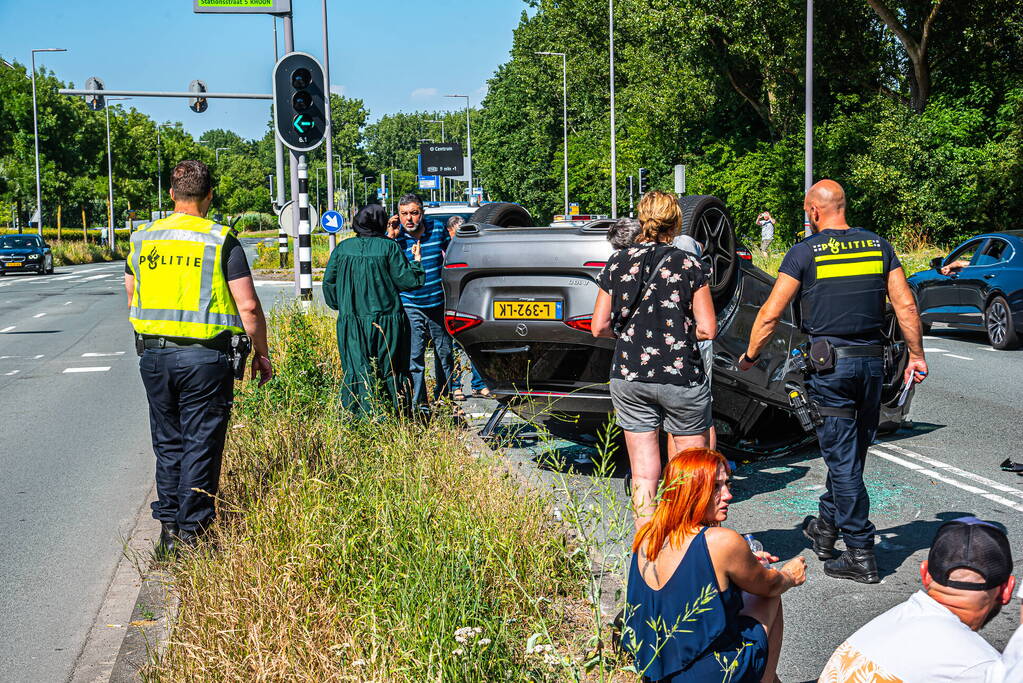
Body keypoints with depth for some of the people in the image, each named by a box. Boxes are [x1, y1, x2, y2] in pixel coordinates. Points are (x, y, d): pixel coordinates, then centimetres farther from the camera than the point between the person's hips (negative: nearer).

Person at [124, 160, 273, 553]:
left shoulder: (142, 239, 7)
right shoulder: (221, 241, -7)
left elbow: (132, 298, 17)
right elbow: (248, 306, -10)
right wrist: (261, 353, 1)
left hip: (153, 354, 4)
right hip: (206, 357, -4)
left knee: (168, 443, 15)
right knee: (201, 444, 4)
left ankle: (168, 528, 20)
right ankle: (191, 532, 7)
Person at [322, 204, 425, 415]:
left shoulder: (343, 248, 4)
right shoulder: (389, 247, -5)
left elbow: (329, 282, 6)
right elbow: (409, 280, -5)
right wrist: (416, 261, 13)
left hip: (351, 321, 2)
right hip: (386, 321, -2)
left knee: (357, 373, 4)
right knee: (391, 372, 6)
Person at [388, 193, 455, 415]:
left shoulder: (438, 229, -1)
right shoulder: (396, 236, -7)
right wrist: (391, 237, -24)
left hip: (439, 304, 3)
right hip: (411, 307, -3)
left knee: (445, 354, 13)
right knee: (414, 357, -7)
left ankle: (443, 399, 30)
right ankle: (420, 405, 2)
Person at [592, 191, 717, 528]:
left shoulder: (617, 263, 2)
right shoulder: (688, 265, -6)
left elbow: (599, 326, 4)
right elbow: (707, 328, -6)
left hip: (628, 377, 3)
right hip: (681, 376, -3)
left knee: (643, 473, 9)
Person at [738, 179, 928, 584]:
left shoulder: (805, 252, -5)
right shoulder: (878, 245, 6)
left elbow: (771, 313, -6)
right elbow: (906, 305, 3)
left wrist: (750, 355, 7)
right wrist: (916, 355, 11)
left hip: (831, 364, -5)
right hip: (872, 361, 5)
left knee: (842, 459, 0)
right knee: (852, 452, 17)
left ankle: (861, 556, 1)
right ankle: (826, 529, 33)